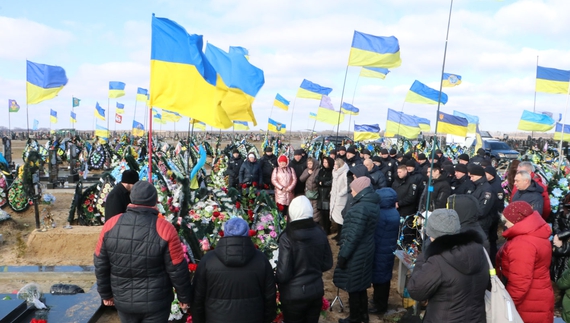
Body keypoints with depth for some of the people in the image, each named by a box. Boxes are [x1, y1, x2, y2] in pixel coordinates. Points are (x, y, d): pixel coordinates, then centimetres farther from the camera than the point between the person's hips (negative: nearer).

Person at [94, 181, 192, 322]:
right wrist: (184, 296, 2)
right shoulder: (165, 229, -22)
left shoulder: (111, 225, -12)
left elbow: (101, 265, -1)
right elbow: (177, 270, -13)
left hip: (123, 300, 3)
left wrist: (106, 294, 14)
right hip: (155, 302, -3)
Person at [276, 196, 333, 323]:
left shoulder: (287, 238, -21)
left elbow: (283, 273, -18)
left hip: (294, 295, -4)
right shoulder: (320, 233, -7)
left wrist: (276, 281, 3)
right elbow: (328, 264, 4)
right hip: (316, 291, 4)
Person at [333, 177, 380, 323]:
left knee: (352, 286, 8)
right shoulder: (373, 205, 6)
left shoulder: (360, 208, -24)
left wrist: (343, 255, -17)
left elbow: (354, 236, -25)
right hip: (366, 251, 9)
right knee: (360, 284, 22)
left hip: (355, 253, -9)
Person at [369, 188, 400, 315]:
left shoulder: (381, 215, -26)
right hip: (389, 250, 9)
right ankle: (382, 301, 35)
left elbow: (375, 235, -19)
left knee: (379, 277, 4)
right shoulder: (395, 213, 2)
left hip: (380, 251, -9)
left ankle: (379, 305, 16)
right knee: (385, 275, 20)